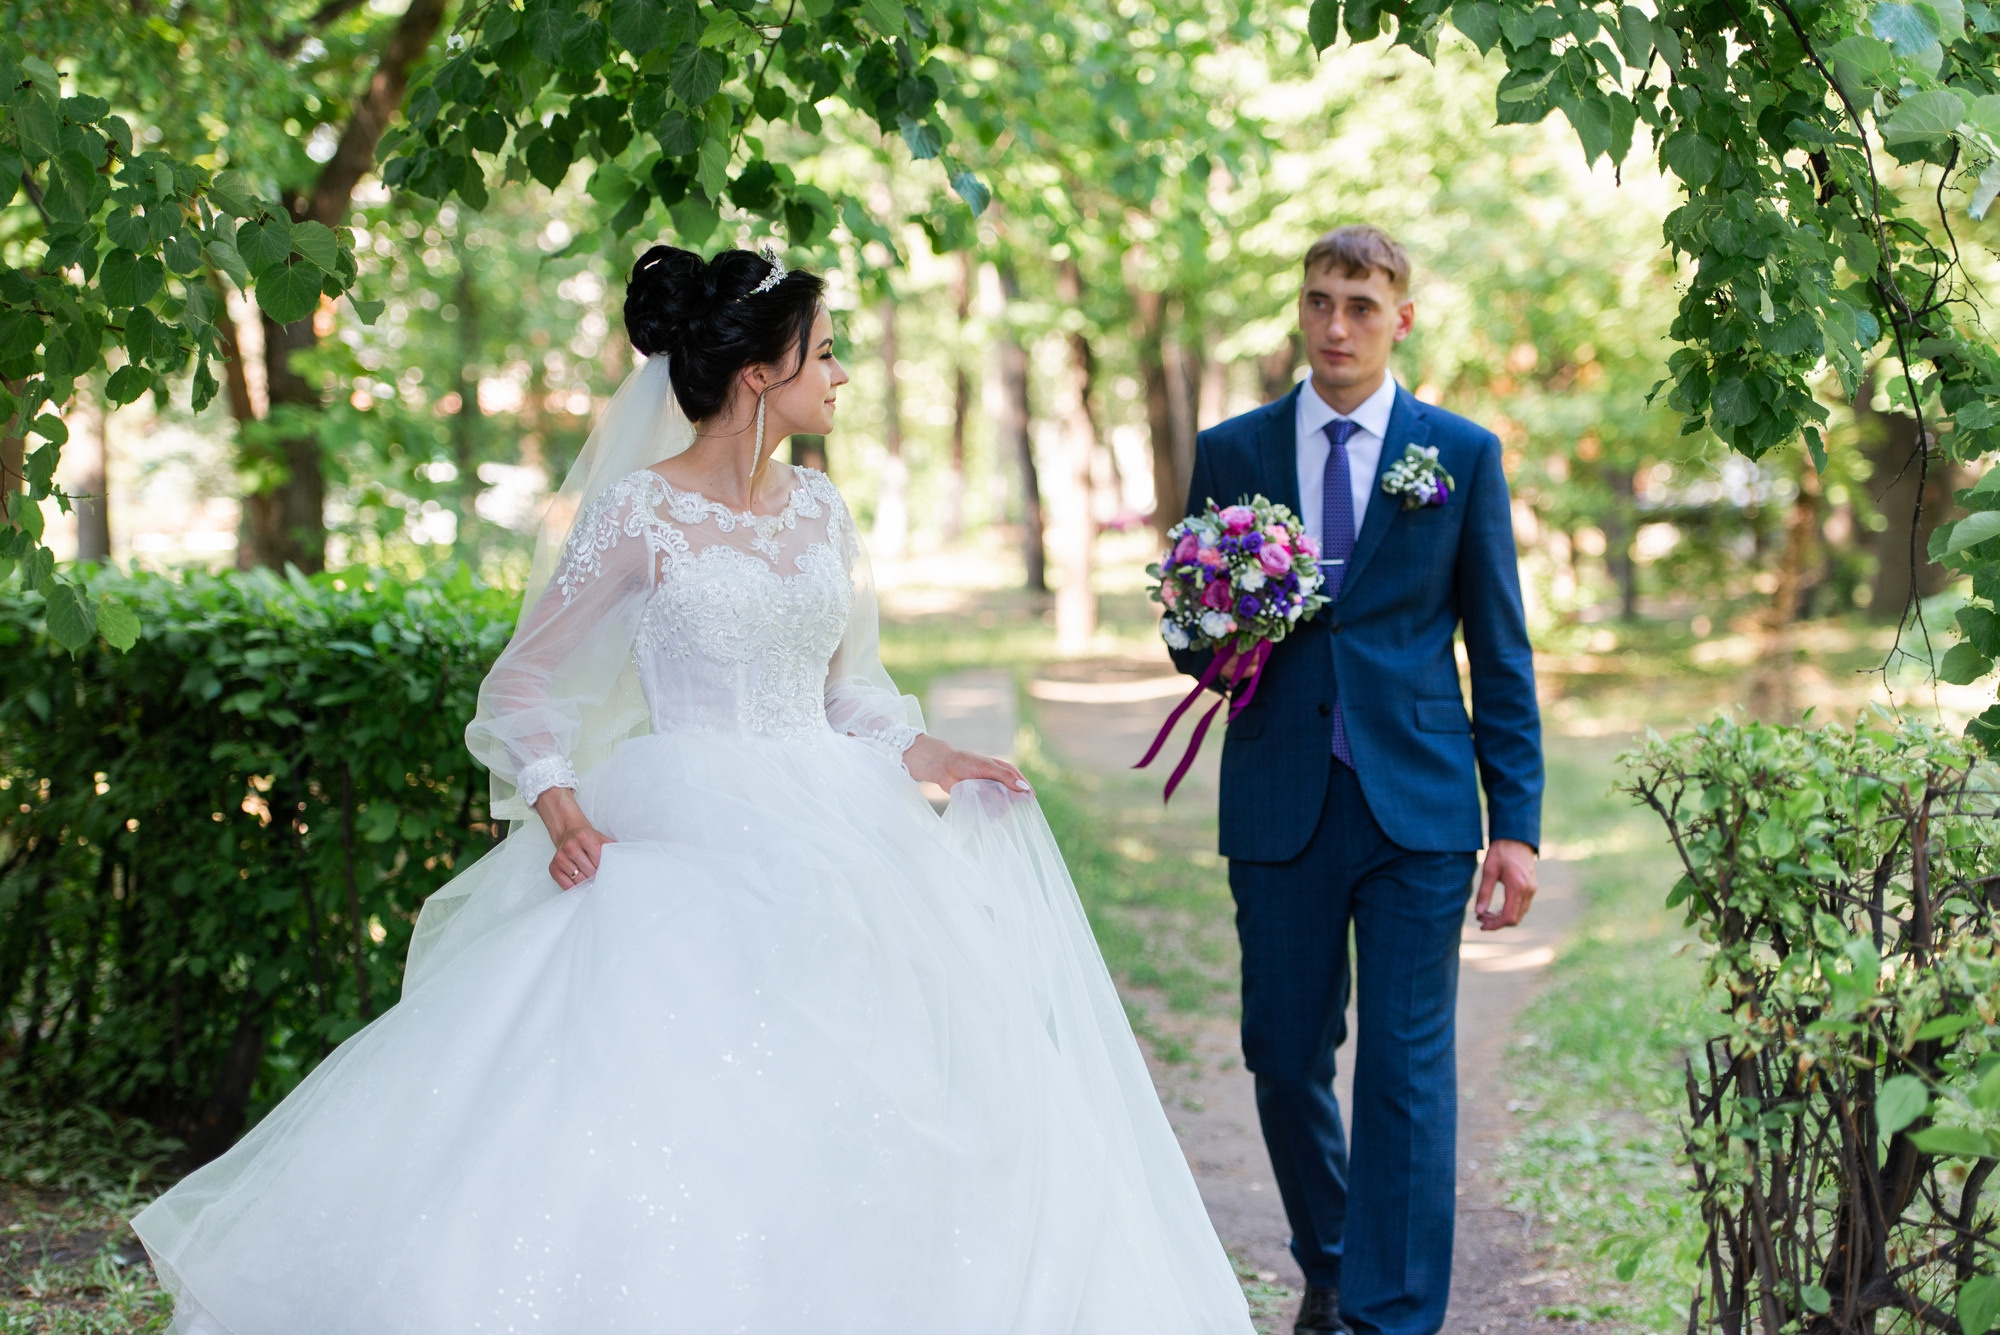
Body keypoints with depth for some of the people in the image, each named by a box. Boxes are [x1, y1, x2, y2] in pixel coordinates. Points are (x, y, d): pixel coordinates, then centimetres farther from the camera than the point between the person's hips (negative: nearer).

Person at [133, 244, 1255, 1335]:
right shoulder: (636, 513, -7)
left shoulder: (820, 511, 10)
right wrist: (553, 805, -18)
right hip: (690, 850, -6)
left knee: (854, 1120, 5)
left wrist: (936, 760, 3)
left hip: (827, 836, 6)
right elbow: (528, 682, -3)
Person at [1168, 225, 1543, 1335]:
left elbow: (1501, 652, 4)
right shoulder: (1230, 452, 8)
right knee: (1283, 1058, 9)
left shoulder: (1463, 454, 4)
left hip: (1416, 799, -2)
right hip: (1279, 801, 2)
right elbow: (1193, 643, 15)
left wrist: (1517, 823, -1)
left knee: (1407, 1066, -3)